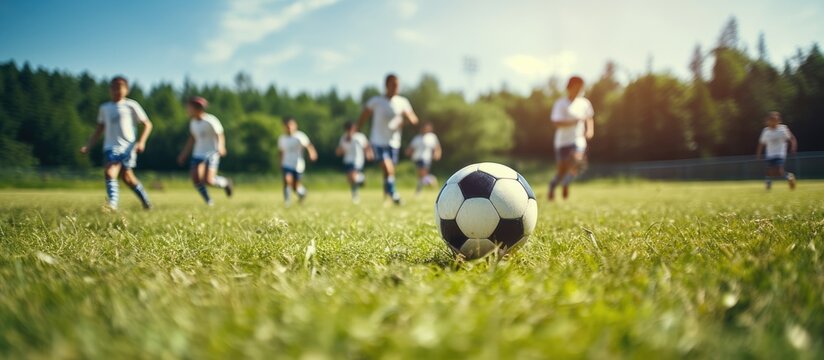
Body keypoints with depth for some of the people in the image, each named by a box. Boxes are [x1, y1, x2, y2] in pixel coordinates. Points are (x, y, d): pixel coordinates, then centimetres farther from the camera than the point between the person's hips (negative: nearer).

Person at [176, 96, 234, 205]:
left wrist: (220, 147, -30)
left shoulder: (210, 121, -12)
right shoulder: (193, 123, 8)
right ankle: (209, 203, 10)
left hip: (211, 153, -6)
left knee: (208, 180, -17)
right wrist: (183, 154, 19)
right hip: (198, 154, 6)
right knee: (195, 179, -8)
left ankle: (225, 182, 15)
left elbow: (220, 136, -10)